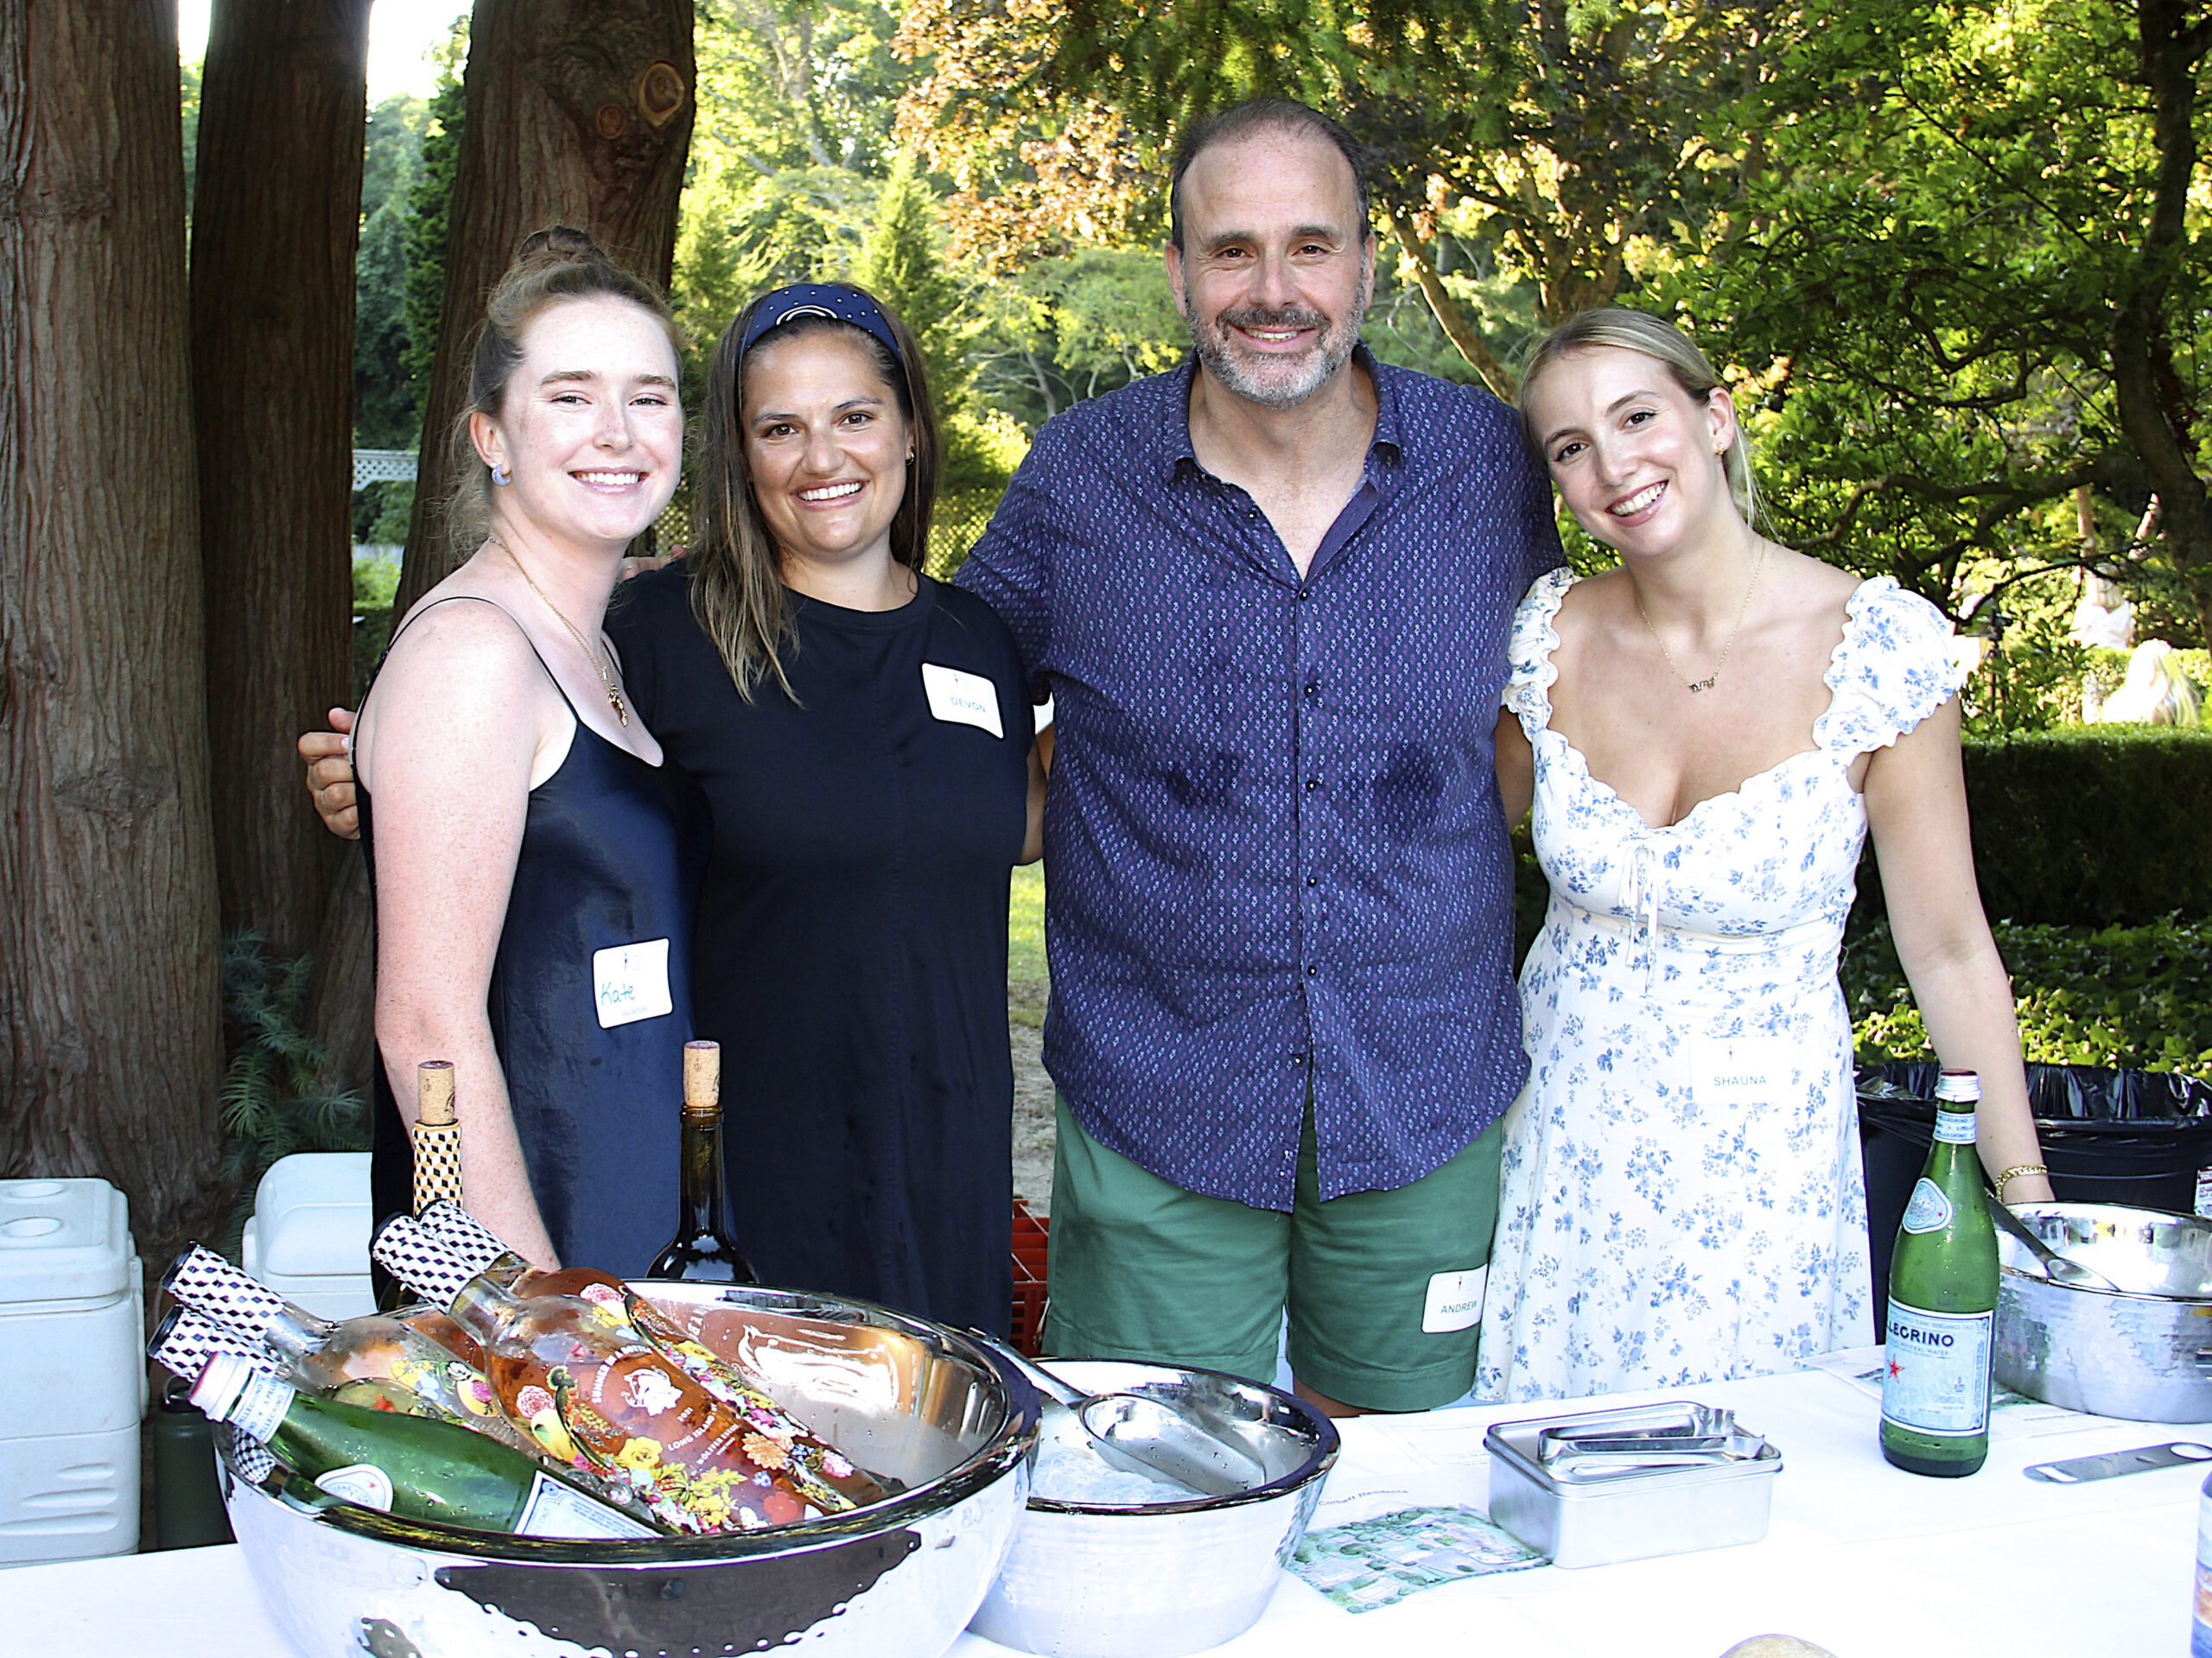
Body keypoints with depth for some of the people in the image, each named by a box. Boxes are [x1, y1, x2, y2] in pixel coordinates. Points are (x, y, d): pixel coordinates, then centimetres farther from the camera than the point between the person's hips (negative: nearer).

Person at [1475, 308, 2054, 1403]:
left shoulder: (1879, 645, -13)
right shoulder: (1550, 635, -4)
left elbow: (1949, 952, -9)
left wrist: (2027, 1194, -11)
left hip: (1762, 1150, -2)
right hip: (1563, 1137, 3)